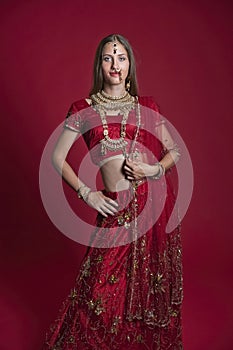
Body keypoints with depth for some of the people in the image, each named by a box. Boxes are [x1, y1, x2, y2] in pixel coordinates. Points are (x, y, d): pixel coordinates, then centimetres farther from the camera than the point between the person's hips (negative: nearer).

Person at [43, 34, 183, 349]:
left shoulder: (147, 107, 8)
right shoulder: (83, 109, 6)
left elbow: (174, 151, 12)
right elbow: (58, 157, 7)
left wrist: (155, 169, -8)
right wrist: (86, 193, -1)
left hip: (156, 199, 1)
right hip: (117, 207, -1)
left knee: (153, 283, 12)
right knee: (105, 287, 6)